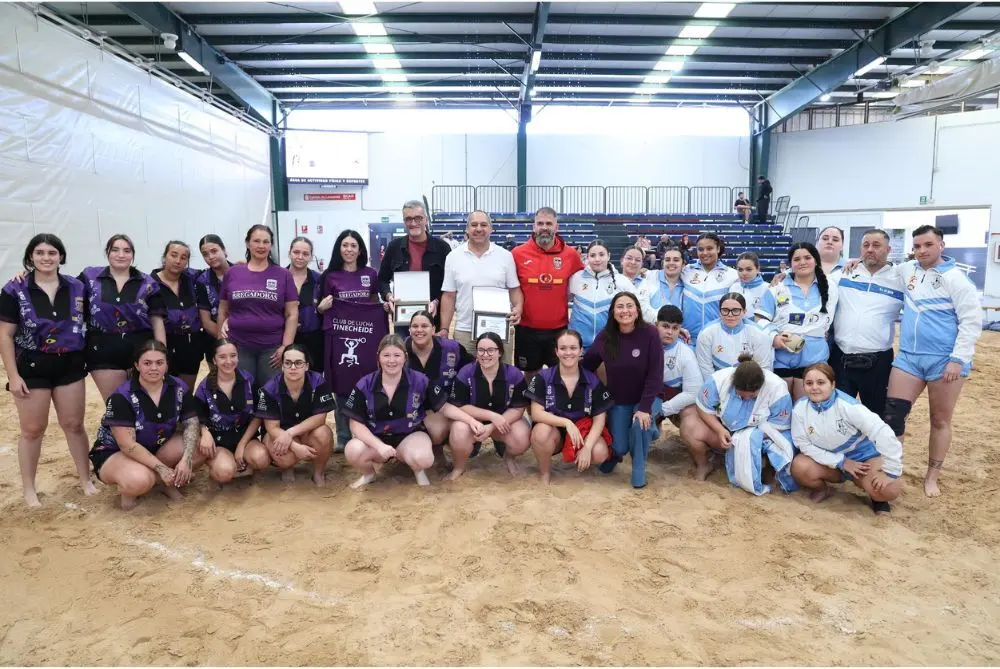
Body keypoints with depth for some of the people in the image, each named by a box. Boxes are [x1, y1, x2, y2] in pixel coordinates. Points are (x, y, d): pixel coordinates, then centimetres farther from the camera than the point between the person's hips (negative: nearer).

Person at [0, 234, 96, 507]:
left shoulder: (76, 287, 1)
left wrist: (88, 359, 4)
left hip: (70, 365, 2)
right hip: (32, 366, -2)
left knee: (74, 424, 10)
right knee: (32, 429, 7)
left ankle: (86, 480, 23)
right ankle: (29, 490, 21)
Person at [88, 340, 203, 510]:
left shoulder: (178, 388, -9)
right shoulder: (122, 397, -22)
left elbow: (191, 423, -11)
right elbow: (128, 445, -24)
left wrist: (186, 460, -29)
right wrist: (162, 469, -28)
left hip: (159, 447, 5)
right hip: (114, 453, -5)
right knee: (141, 480, -38)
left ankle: (172, 482, 3)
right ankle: (127, 489, -1)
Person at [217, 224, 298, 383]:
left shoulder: (283, 275, 3)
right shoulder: (232, 273, 7)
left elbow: (292, 315, 1)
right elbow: (223, 311, 12)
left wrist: (286, 347, -6)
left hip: (272, 348, -1)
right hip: (238, 347, 1)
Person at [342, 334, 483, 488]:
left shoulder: (420, 381, -11)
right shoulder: (365, 386, -9)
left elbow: (444, 407, -2)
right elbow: (356, 423, -8)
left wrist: (471, 420, -16)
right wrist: (379, 446, -23)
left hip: (410, 435, -1)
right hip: (376, 438, 2)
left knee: (423, 458, -35)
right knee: (353, 452, -30)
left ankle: (418, 470, 5)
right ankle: (368, 474, 6)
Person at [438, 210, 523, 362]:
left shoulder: (505, 256, 3)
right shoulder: (453, 257, 3)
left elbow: (514, 289, 6)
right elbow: (449, 296, 4)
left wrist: (518, 308, -14)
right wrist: (444, 329, 0)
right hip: (464, 331, 0)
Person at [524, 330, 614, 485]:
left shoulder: (593, 381, -5)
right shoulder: (543, 377, -9)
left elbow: (599, 418, -6)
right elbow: (536, 413, -16)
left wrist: (587, 447, -22)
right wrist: (566, 422, -31)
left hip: (583, 429, 1)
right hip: (554, 429, -1)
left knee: (600, 453, -29)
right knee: (540, 432, -36)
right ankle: (545, 472, -6)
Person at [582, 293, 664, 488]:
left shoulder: (650, 333, -19)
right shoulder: (605, 336, -11)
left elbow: (655, 374, -19)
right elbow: (587, 366, -1)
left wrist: (645, 407, -23)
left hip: (645, 398, -2)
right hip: (618, 400, 2)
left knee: (639, 425, -29)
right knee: (620, 447, -6)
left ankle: (639, 471, -1)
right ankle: (613, 454, 34)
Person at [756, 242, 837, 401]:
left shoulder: (830, 289, 10)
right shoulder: (777, 289, 4)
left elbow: (829, 321, 16)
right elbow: (761, 319, -1)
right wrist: (774, 337, -15)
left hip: (813, 358, 1)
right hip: (780, 358, -1)